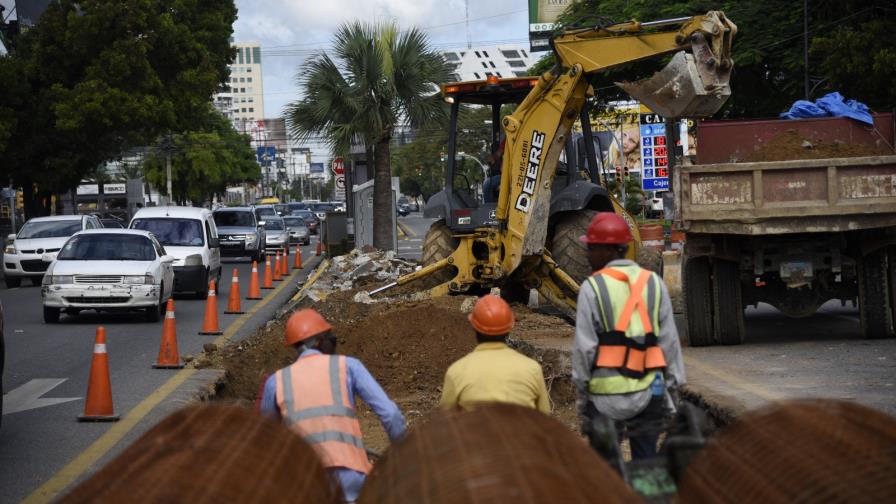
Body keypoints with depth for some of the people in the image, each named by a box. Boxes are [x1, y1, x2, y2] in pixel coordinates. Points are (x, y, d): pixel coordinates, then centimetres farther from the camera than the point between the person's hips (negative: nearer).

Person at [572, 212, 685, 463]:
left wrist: (580, 391, 2)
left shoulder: (592, 287, -7)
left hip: (606, 394, -3)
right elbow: (669, 340, 6)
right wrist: (672, 383, 13)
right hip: (649, 391, 4)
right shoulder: (654, 283, 5)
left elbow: (584, 347, -7)